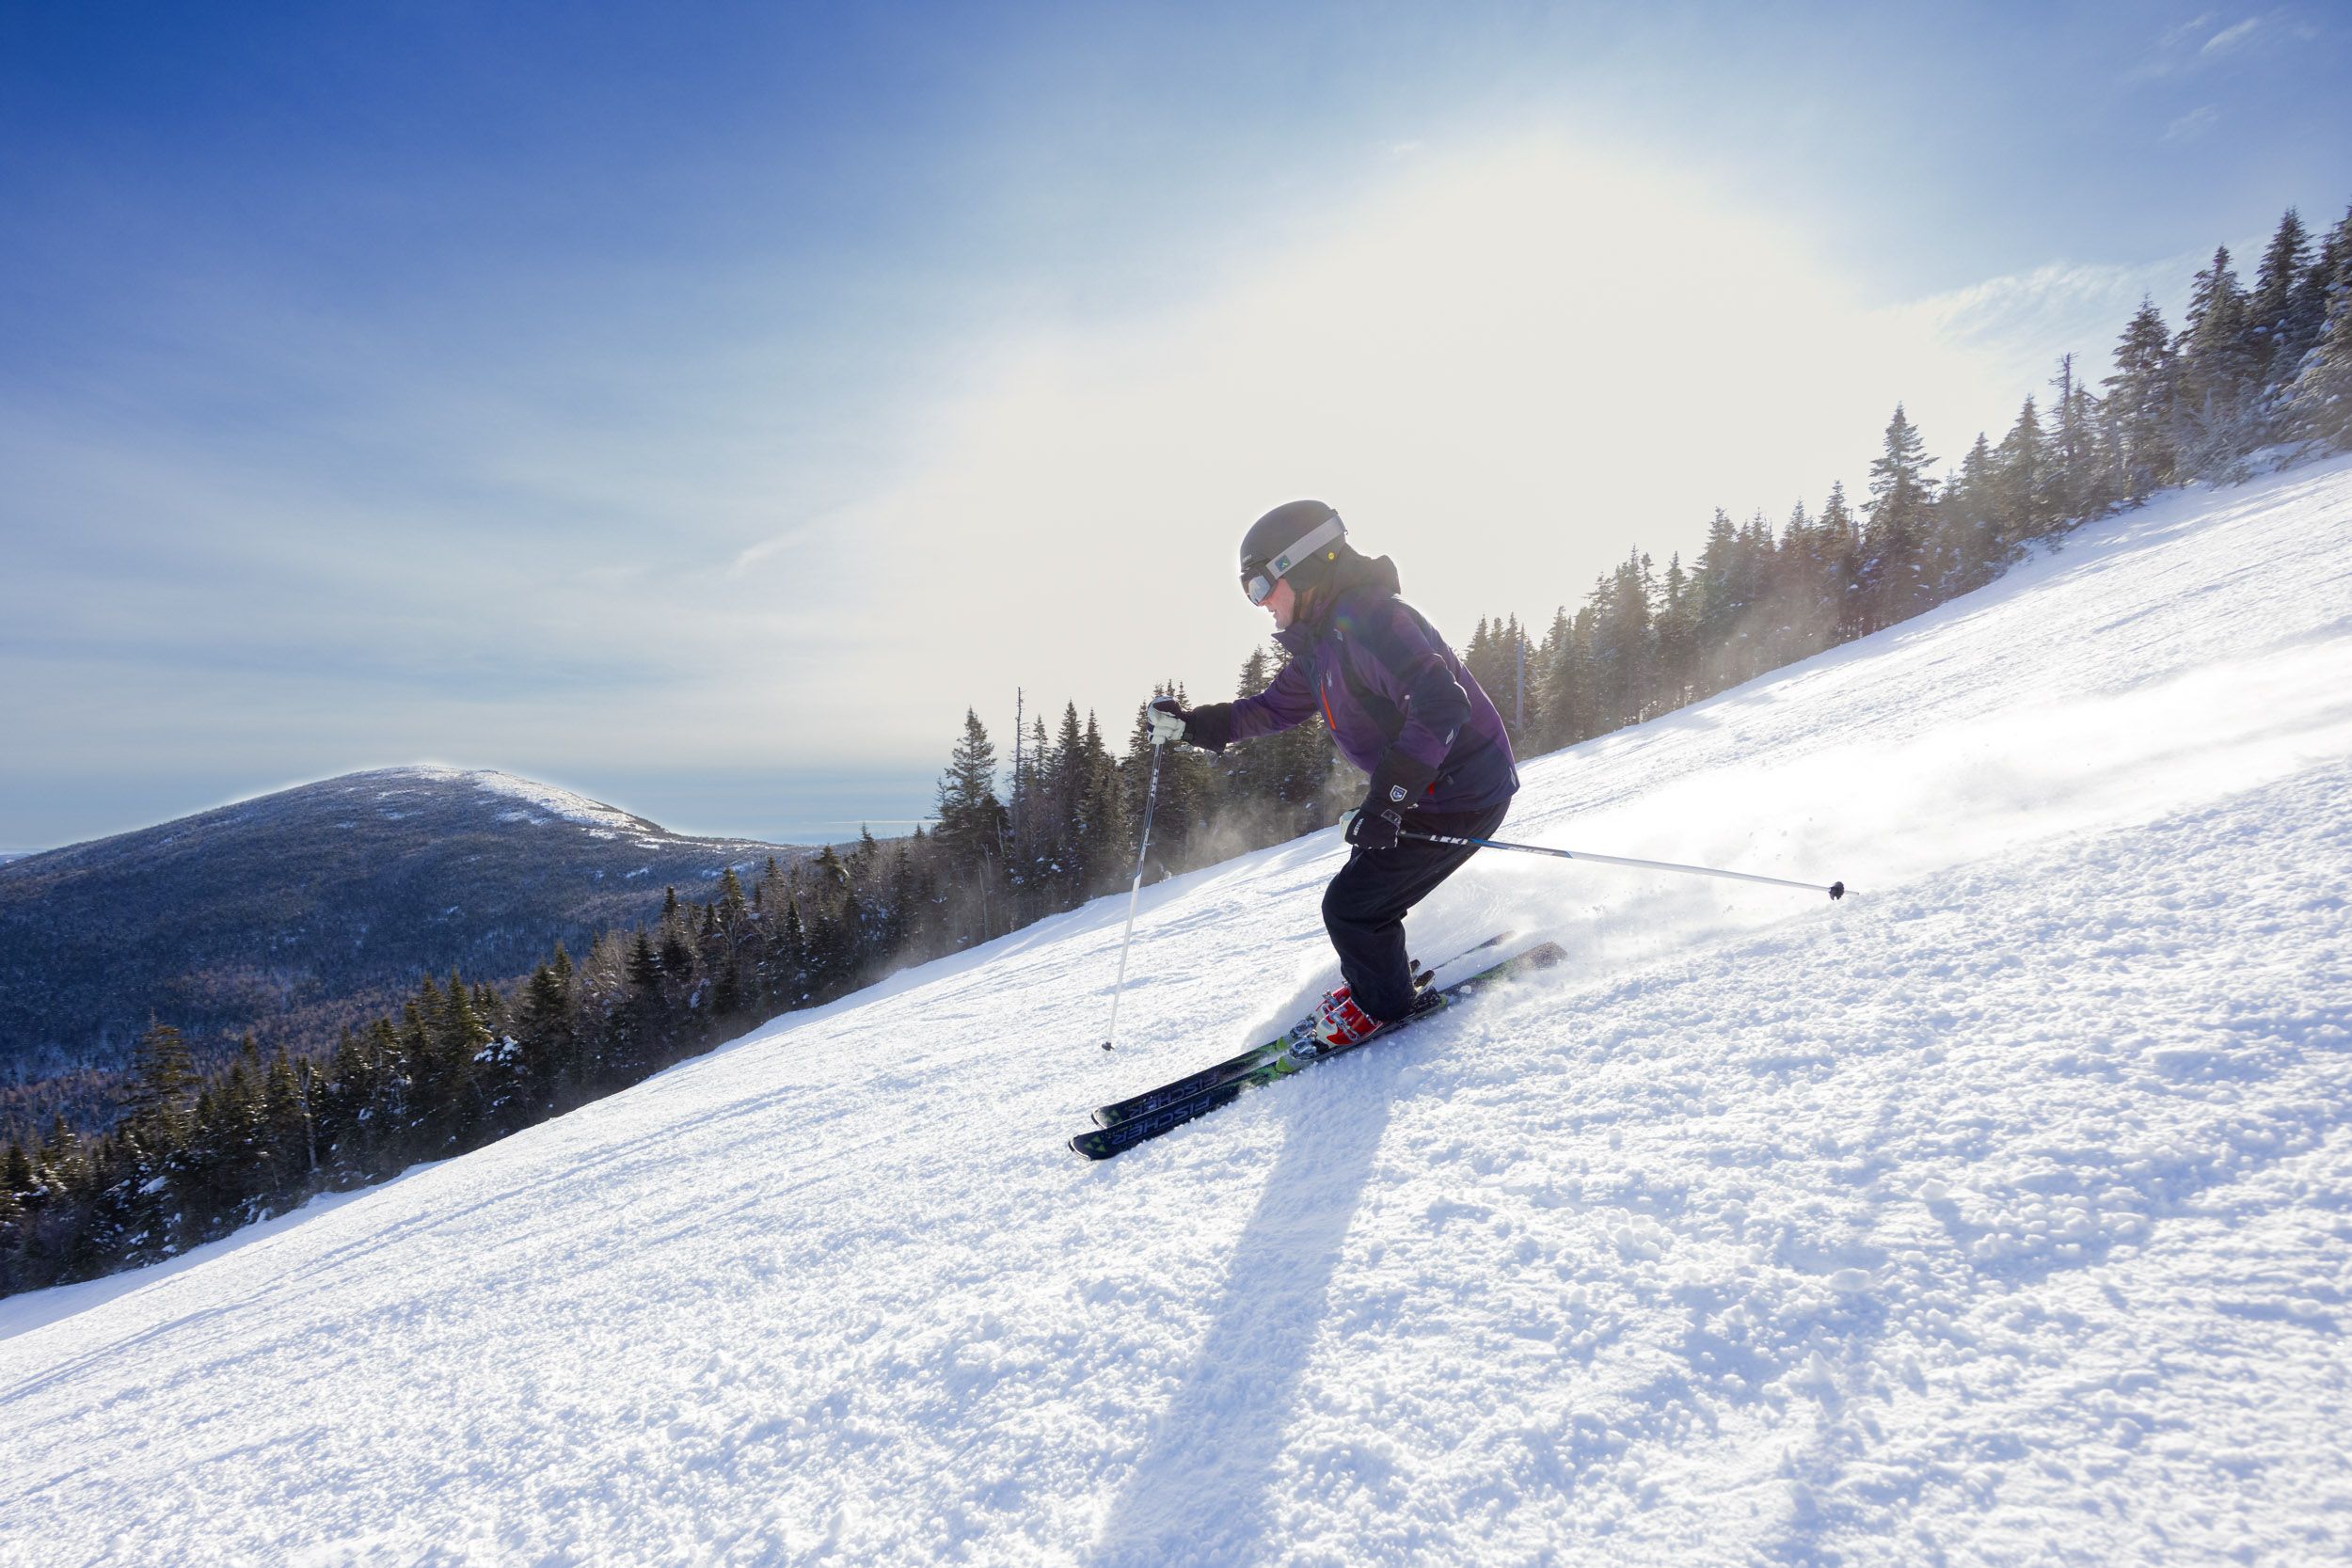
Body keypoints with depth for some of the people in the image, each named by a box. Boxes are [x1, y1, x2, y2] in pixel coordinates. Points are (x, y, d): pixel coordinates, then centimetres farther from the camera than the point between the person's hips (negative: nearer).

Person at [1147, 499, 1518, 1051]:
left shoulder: (1368, 620, -24)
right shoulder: (1323, 642, 9)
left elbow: (1440, 703, -34)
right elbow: (1273, 707, 19)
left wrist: (1387, 799, -36)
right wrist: (1191, 724, 8)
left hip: (1461, 794, -10)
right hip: (1424, 789, 10)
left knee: (1351, 905, -5)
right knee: (1361, 886, 19)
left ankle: (1384, 1005, 19)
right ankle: (1385, 978, 41)